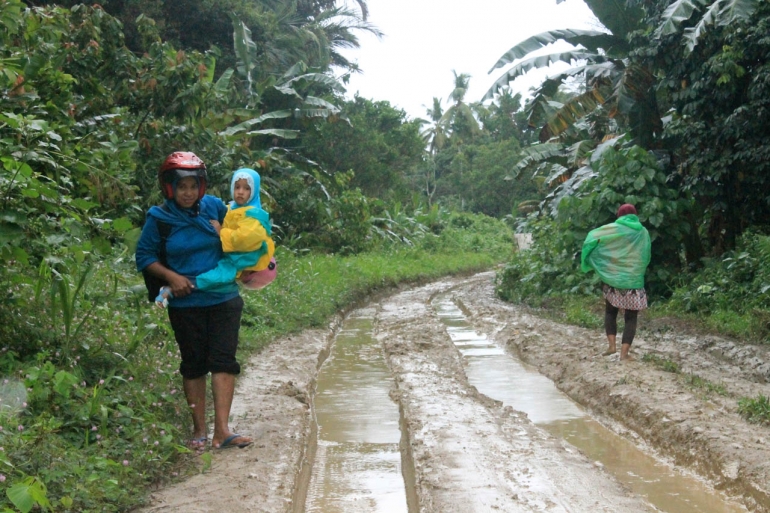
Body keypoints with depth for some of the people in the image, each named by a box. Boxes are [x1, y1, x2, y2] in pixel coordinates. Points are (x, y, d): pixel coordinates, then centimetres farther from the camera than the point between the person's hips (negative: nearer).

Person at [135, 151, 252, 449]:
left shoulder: (214, 207, 0)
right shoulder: (159, 218, -5)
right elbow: (144, 256, 0)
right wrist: (171, 276, -13)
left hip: (224, 299, 1)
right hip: (185, 304, -1)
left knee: (223, 360, -5)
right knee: (193, 364, 8)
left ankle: (222, 430, -5)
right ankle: (199, 430, 18)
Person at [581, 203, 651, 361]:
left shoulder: (612, 229, -3)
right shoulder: (643, 233, 4)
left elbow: (592, 237, -3)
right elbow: (646, 258, 12)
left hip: (613, 279, 0)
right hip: (633, 281, 0)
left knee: (610, 312, 18)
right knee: (631, 317, 6)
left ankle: (612, 345, 6)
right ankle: (624, 352, -1)